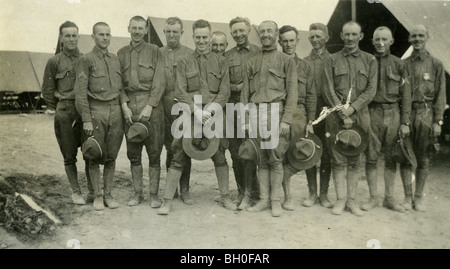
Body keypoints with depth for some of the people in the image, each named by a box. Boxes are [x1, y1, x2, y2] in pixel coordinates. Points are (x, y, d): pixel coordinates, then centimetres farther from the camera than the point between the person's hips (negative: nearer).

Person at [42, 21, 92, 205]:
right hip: (65, 115, -1)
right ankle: (76, 192, 17)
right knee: (69, 156, 6)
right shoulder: (54, 62, 4)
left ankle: (93, 191, 14)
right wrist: (59, 109, 7)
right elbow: (47, 90, 9)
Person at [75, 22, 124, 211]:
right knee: (95, 157, 3)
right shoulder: (86, 60, 0)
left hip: (116, 112, 4)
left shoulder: (116, 59, 14)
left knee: (111, 157, 7)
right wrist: (86, 120, -12)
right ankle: (97, 196, 14)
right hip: (95, 112, -4)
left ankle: (108, 194, 17)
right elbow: (80, 93, -6)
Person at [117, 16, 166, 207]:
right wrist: (124, 105, -6)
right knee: (133, 153, 7)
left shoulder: (154, 51, 4)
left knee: (154, 153, 0)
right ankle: (137, 193, 19)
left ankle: (154, 194, 9)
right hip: (130, 106, 3)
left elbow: (159, 82, -4)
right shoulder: (121, 53, 13)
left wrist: (149, 106, -12)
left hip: (151, 104, -3)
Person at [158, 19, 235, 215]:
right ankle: (167, 200, 6)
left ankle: (225, 197, 24)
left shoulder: (221, 62, 10)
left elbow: (225, 92, 3)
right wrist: (196, 110, -15)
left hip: (214, 116, 1)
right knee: (178, 159, -2)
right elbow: (180, 92, 0)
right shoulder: (184, 62, 9)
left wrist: (209, 111, -12)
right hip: (189, 115, -1)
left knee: (220, 158, 8)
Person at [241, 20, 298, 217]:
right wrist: (246, 120, 4)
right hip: (255, 112, 3)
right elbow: (245, 92, 14)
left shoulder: (286, 60, 8)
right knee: (261, 158, 5)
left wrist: (286, 119, -10)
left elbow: (292, 92, 0)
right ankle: (263, 199, 13)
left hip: (276, 111, -3)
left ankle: (276, 201, 7)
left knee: (275, 158, -3)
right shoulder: (252, 62, 18)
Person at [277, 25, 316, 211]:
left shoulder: (305, 66, 12)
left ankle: (312, 192, 23)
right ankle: (287, 197, 10)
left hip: (300, 114, 1)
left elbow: (311, 96, 9)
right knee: (282, 155, -1)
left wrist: (310, 121, 1)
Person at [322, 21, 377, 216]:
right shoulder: (332, 60, 7)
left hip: (359, 114, 1)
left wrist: (352, 108, -12)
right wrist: (342, 114, -9)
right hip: (336, 115, -1)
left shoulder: (370, 60, 11)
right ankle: (340, 199, 9)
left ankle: (352, 199, 14)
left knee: (355, 160, 5)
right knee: (338, 160, 0)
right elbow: (328, 90, 0)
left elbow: (371, 90, 2)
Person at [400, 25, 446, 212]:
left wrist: (438, 121, -5)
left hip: (426, 114, -1)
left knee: (423, 159, 4)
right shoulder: (403, 64, 9)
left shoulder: (436, 64, 6)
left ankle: (419, 197, 15)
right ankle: (408, 196, 14)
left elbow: (440, 95, 3)